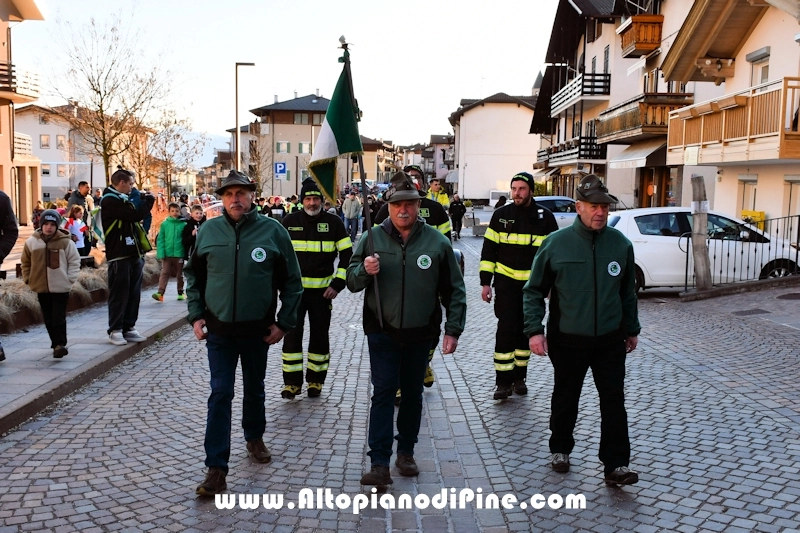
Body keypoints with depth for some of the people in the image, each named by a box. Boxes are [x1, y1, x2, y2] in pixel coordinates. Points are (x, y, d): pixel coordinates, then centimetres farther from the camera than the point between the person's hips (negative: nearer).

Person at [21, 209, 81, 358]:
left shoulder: (66, 242, -8)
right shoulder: (32, 242, 0)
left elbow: (74, 261, -1)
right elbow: (26, 262, 12)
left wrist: (70, 279, -6)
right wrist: (28, 279, 7)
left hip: (61, 287, -4)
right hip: (41, 287, 4)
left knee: (59, 318, -5)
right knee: (48, 319, 12)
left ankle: (60, 344, -2)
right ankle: (56, 343, 23)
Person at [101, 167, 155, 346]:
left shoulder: (122, 199, 20)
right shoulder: (110, 200, -11)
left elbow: (136, 217, 21)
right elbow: (135, 215, -20)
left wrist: (143, 202, 7)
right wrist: (149, 201, -6)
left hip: (134, 254, 9)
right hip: (119, 255, -9)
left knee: (133, 294, 9)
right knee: (119, 294, -3)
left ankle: (129, 328, 16)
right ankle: (115, 331, 4)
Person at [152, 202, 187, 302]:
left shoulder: (183, 224, -2)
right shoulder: (164, 224, -1)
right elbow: (160, 239, -1)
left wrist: (186, 253, -7)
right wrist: (161, 253, -11)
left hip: (179, 253, 0)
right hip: (167, 254, 0)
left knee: (180, 274, 12)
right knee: (165, 273, -5)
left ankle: (180, 293, 25)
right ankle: (160, 293, -11)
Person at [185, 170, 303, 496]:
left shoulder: (272, 231, -6)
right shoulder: (209, 230, -2)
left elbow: (291, 280, -1)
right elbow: (193, 274, 9)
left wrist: (284, 322, -5)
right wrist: (196, 315, 1)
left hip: (258, 329, 0)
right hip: (218, 329, 0)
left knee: (255, 389, 17)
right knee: (220, 395, -3)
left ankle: (254, 438, 42)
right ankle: (216, 468, 0)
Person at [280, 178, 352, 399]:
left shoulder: (334, 222, -1)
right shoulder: (289, 221, 0)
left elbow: (346, 255, 2)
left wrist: (338, 284, -5)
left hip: (322, 290, 0)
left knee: (320, 336, 7)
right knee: (292, 335, 0)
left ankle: (316, 380, 21)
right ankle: (292, 382, 10)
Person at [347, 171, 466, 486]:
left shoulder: (437, 242, -3)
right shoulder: (373, 239, -1)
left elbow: (454, 290, 2)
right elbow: (352, 282, 2)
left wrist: (453, 329, -2)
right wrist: (364, 270, -20)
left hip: (420, 333, 1)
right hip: (382, 332, -1)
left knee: (412, 393, 13)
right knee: (383, 393, -4)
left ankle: (406, 452, 30)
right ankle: (379, 464, -4)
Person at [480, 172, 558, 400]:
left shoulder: (545, 217, -1)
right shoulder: (501, 215, -1)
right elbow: (488, 250, 2)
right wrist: (485, 282, -3)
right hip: (506, 282, -1)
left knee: (525, 330, 10)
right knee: (506, 330, -7)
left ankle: (519, 377, 22)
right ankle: (503, 381, -2)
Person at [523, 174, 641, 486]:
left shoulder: (620, 244, -1)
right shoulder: (557, 243, -9)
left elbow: (628, 292, 10)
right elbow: (534, 291, -4)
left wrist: (632, 329, 16)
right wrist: (534, 329, -12)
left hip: (610, 340, 1)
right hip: (567, 340, -1)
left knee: (614, 401, 0)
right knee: (565, 398, 15)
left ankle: (616, 465, 7)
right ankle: (560, 449, 35)